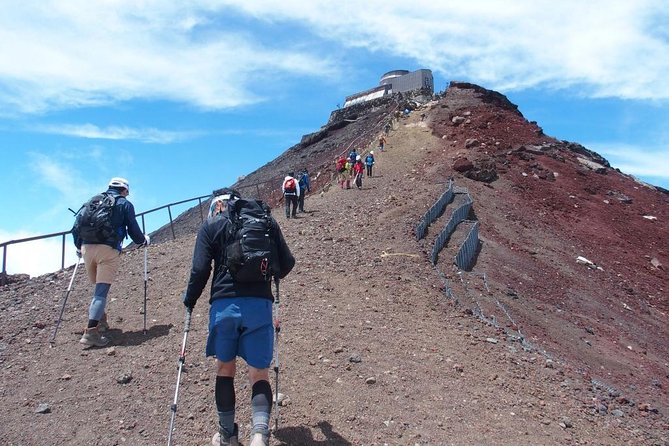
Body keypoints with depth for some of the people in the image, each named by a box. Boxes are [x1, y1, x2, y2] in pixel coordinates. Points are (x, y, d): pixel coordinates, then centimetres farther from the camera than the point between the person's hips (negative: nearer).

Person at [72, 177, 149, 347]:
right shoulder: (125, 204, 9)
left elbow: (77, 226, 18)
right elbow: (133, 231, 4)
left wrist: (79, 247, 31)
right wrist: (144, 240, 24)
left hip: (87, 247, 5)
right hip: (108, 250, -5)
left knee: (98, 287, 21)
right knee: (102, 290, -7)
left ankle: (100, 321, 27)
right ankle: (91, 332, -17)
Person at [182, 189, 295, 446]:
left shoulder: (211, 225, 7)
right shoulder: (267, 221, 13)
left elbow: (200, 270, -2)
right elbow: (287, 263, 11)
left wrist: (189, 300, 14)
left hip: (224, 304, -1)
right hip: (260, 304, 1)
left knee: (225, 369, 18)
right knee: (259, 374, 6)